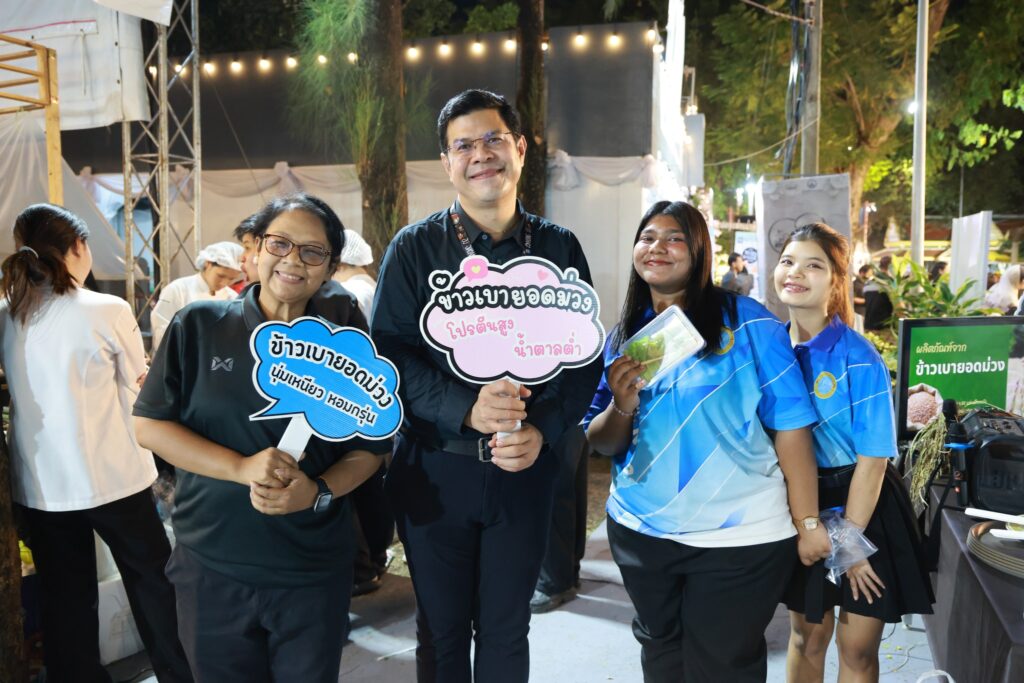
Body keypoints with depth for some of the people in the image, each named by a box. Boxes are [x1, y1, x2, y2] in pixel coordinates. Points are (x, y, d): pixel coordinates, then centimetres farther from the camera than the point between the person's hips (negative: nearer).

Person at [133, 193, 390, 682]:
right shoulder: (198, 326, -3)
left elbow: (371, 447, 2)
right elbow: (149, 424, -4)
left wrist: (319, 491, -17)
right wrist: (241, 467, -18)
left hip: (315, 572, 1)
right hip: (210, 566, 0)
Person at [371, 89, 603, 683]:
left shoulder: (559, 248, 1)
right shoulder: (414, 248, -2)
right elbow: (390, 352, -9)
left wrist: (543, 429, -15)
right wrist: (467, 410, -24)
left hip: (526, 470, 1)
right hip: (435, 469, -1)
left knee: (506, 629, 17)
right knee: (441, 629, 16)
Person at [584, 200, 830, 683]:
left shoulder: (746, 322, -9)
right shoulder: (623, 336, 4)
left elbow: (791, 426, -9)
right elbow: (601, 443, 3)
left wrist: (808, 524, -9)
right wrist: (621, 407, -17)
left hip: (738, 537, -4)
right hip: (639, 532, 4)